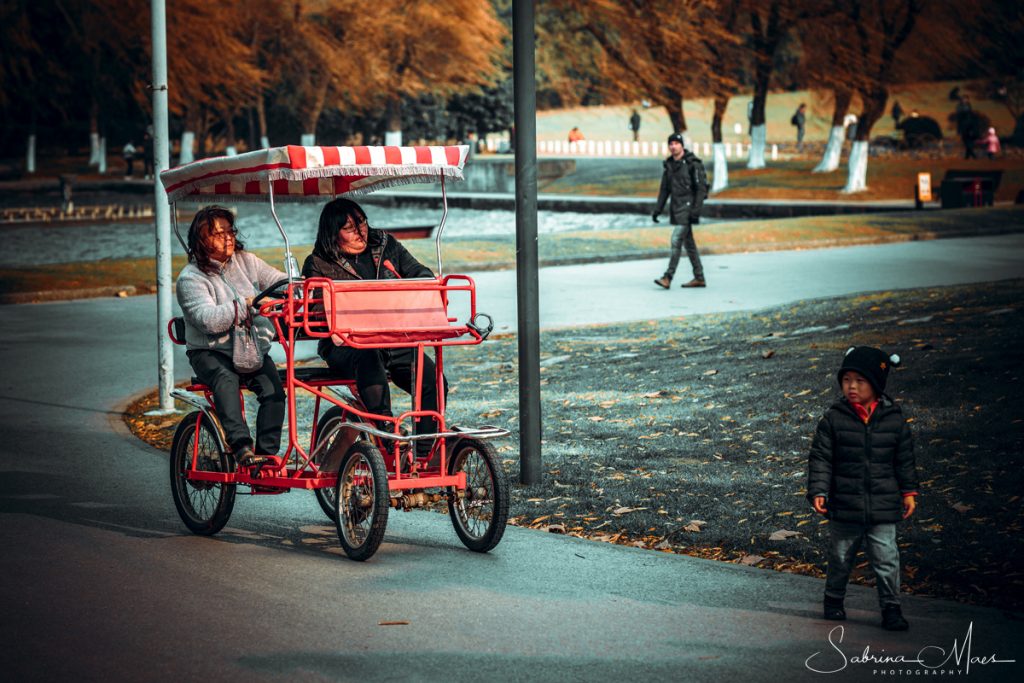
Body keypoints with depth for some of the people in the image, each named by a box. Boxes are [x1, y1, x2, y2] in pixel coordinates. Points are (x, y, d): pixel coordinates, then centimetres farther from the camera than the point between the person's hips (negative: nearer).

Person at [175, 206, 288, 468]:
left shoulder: (246, 261, 9)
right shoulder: (191, 278, -7)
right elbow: (207, 319, -22)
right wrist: (246, 304, -29)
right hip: (210, 351, -4)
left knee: (273, 389, -25)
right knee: (226, 378, -37)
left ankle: (267, 453, -23)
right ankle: (242, 449, -45)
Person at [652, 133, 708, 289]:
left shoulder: (692, 164, -10)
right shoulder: (669, 165, 11)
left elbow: (701, 188, -13)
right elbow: (664, 190, 16)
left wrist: (696, 210, -21)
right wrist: (657, 210, 9)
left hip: (688, 206, -8)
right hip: (676, 208, 8)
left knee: (676, 240, -15)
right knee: (688, 243, 11)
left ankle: (668, 278, -18)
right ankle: (699, 278, 17)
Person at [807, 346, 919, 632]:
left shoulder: (894, 419, 0)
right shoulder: (833, 419, -5)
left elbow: (905, 460, 9)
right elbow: (820, 458, -4)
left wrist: (908, 492, 9)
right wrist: (818, 491, -12)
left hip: (883, 507, 0)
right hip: (844, 507, 0)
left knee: (886, 559, -1)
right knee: (840, 557, 13)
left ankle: (891, 608, 10)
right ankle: (834, 600, 32)